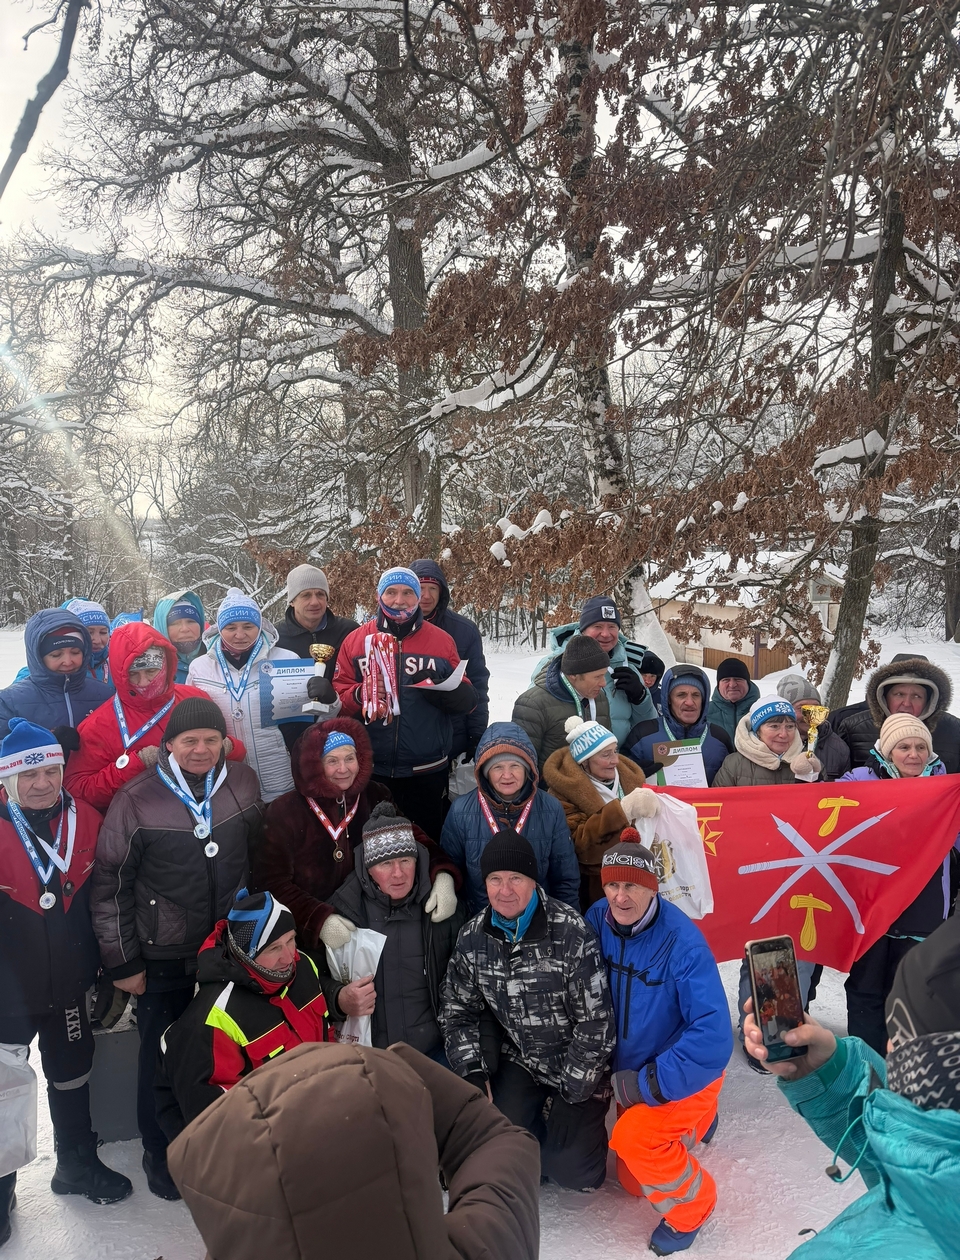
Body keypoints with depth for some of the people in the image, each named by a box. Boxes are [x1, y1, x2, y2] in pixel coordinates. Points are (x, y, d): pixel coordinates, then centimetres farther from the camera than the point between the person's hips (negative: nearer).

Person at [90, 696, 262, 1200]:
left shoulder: (243, 783, -4)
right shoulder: (136, 799, -14)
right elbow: (110, 884, -8)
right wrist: (122, 962, -6)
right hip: (164, 957, -2)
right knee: (162, 1059, 13)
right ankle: (160, 1154, 38)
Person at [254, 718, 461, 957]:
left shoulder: (376, 797, 5)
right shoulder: (284, 812, -5)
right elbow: (272, 882, -8)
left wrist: (443, 874, -24)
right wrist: (318, 919, -25)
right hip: (312, 939, -3)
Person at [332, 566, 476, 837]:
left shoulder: (442, 641, 2)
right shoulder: (355, 640, 3)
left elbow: (467, 699, 3)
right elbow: (338, 696, 2)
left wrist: (442, 691, -18)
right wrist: (361, 694, -19)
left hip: (427, 771, 0)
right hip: (372, 770, 1)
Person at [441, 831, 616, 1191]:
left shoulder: (571, 932, -25)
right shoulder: (473, 938, -9)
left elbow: (596, 1018, -20)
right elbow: (458, 1012, 2)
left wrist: (571, 1091, -15)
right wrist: (474, 1074, -9)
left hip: (576, 1067, -3)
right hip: (519, 1061, 4)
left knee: (577, 1173, -6)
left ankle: (580, 1124, 26)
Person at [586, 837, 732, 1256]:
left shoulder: (682, 941, -31)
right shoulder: (597, 919, -17)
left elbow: (713, 1037, -33)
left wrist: (649, 1084, -28)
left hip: (684, 1074, -5)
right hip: (631, 1074, 6)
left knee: (634, 1137, -27)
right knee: (633, 1180, 17)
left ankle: (692, 1205, 2)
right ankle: (695, 1121, 42)